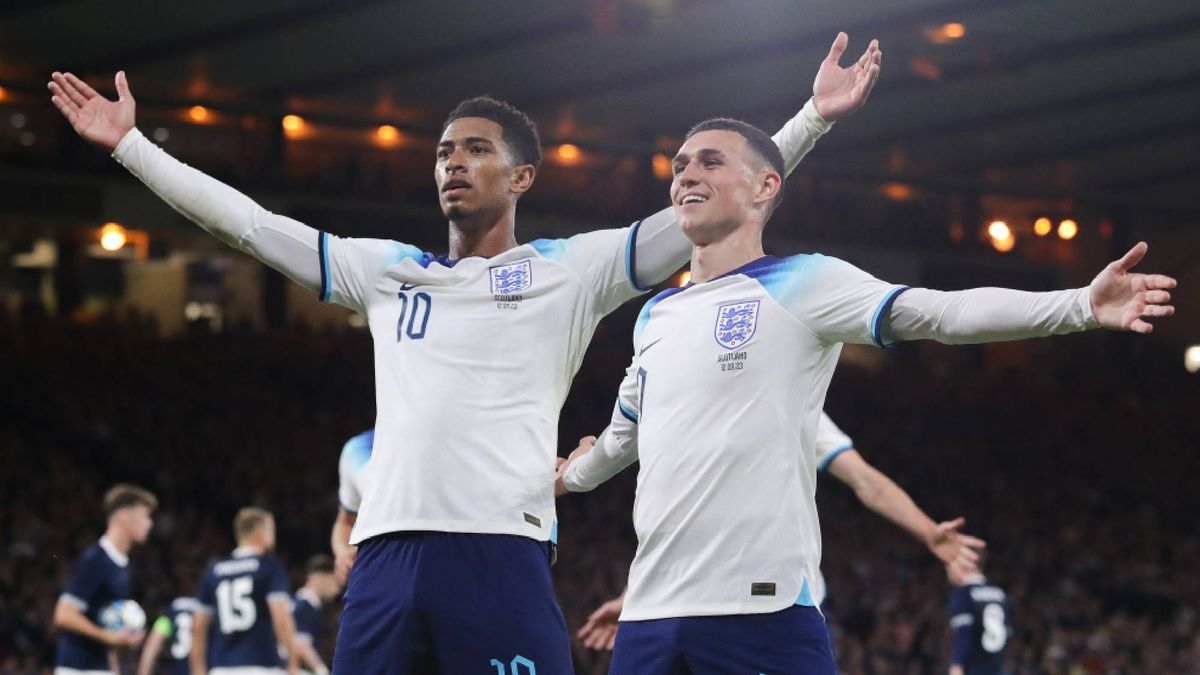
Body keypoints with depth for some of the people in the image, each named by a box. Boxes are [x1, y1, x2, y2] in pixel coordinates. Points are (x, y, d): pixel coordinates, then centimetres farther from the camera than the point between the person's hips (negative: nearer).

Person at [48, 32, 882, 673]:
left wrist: (814, 118, 0)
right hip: (387, 552, 4)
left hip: (502, 552, -4)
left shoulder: (571, 269, 11)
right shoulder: (386, 269, 22)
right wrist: (130, 144, 23)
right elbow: (248, 222, 24)